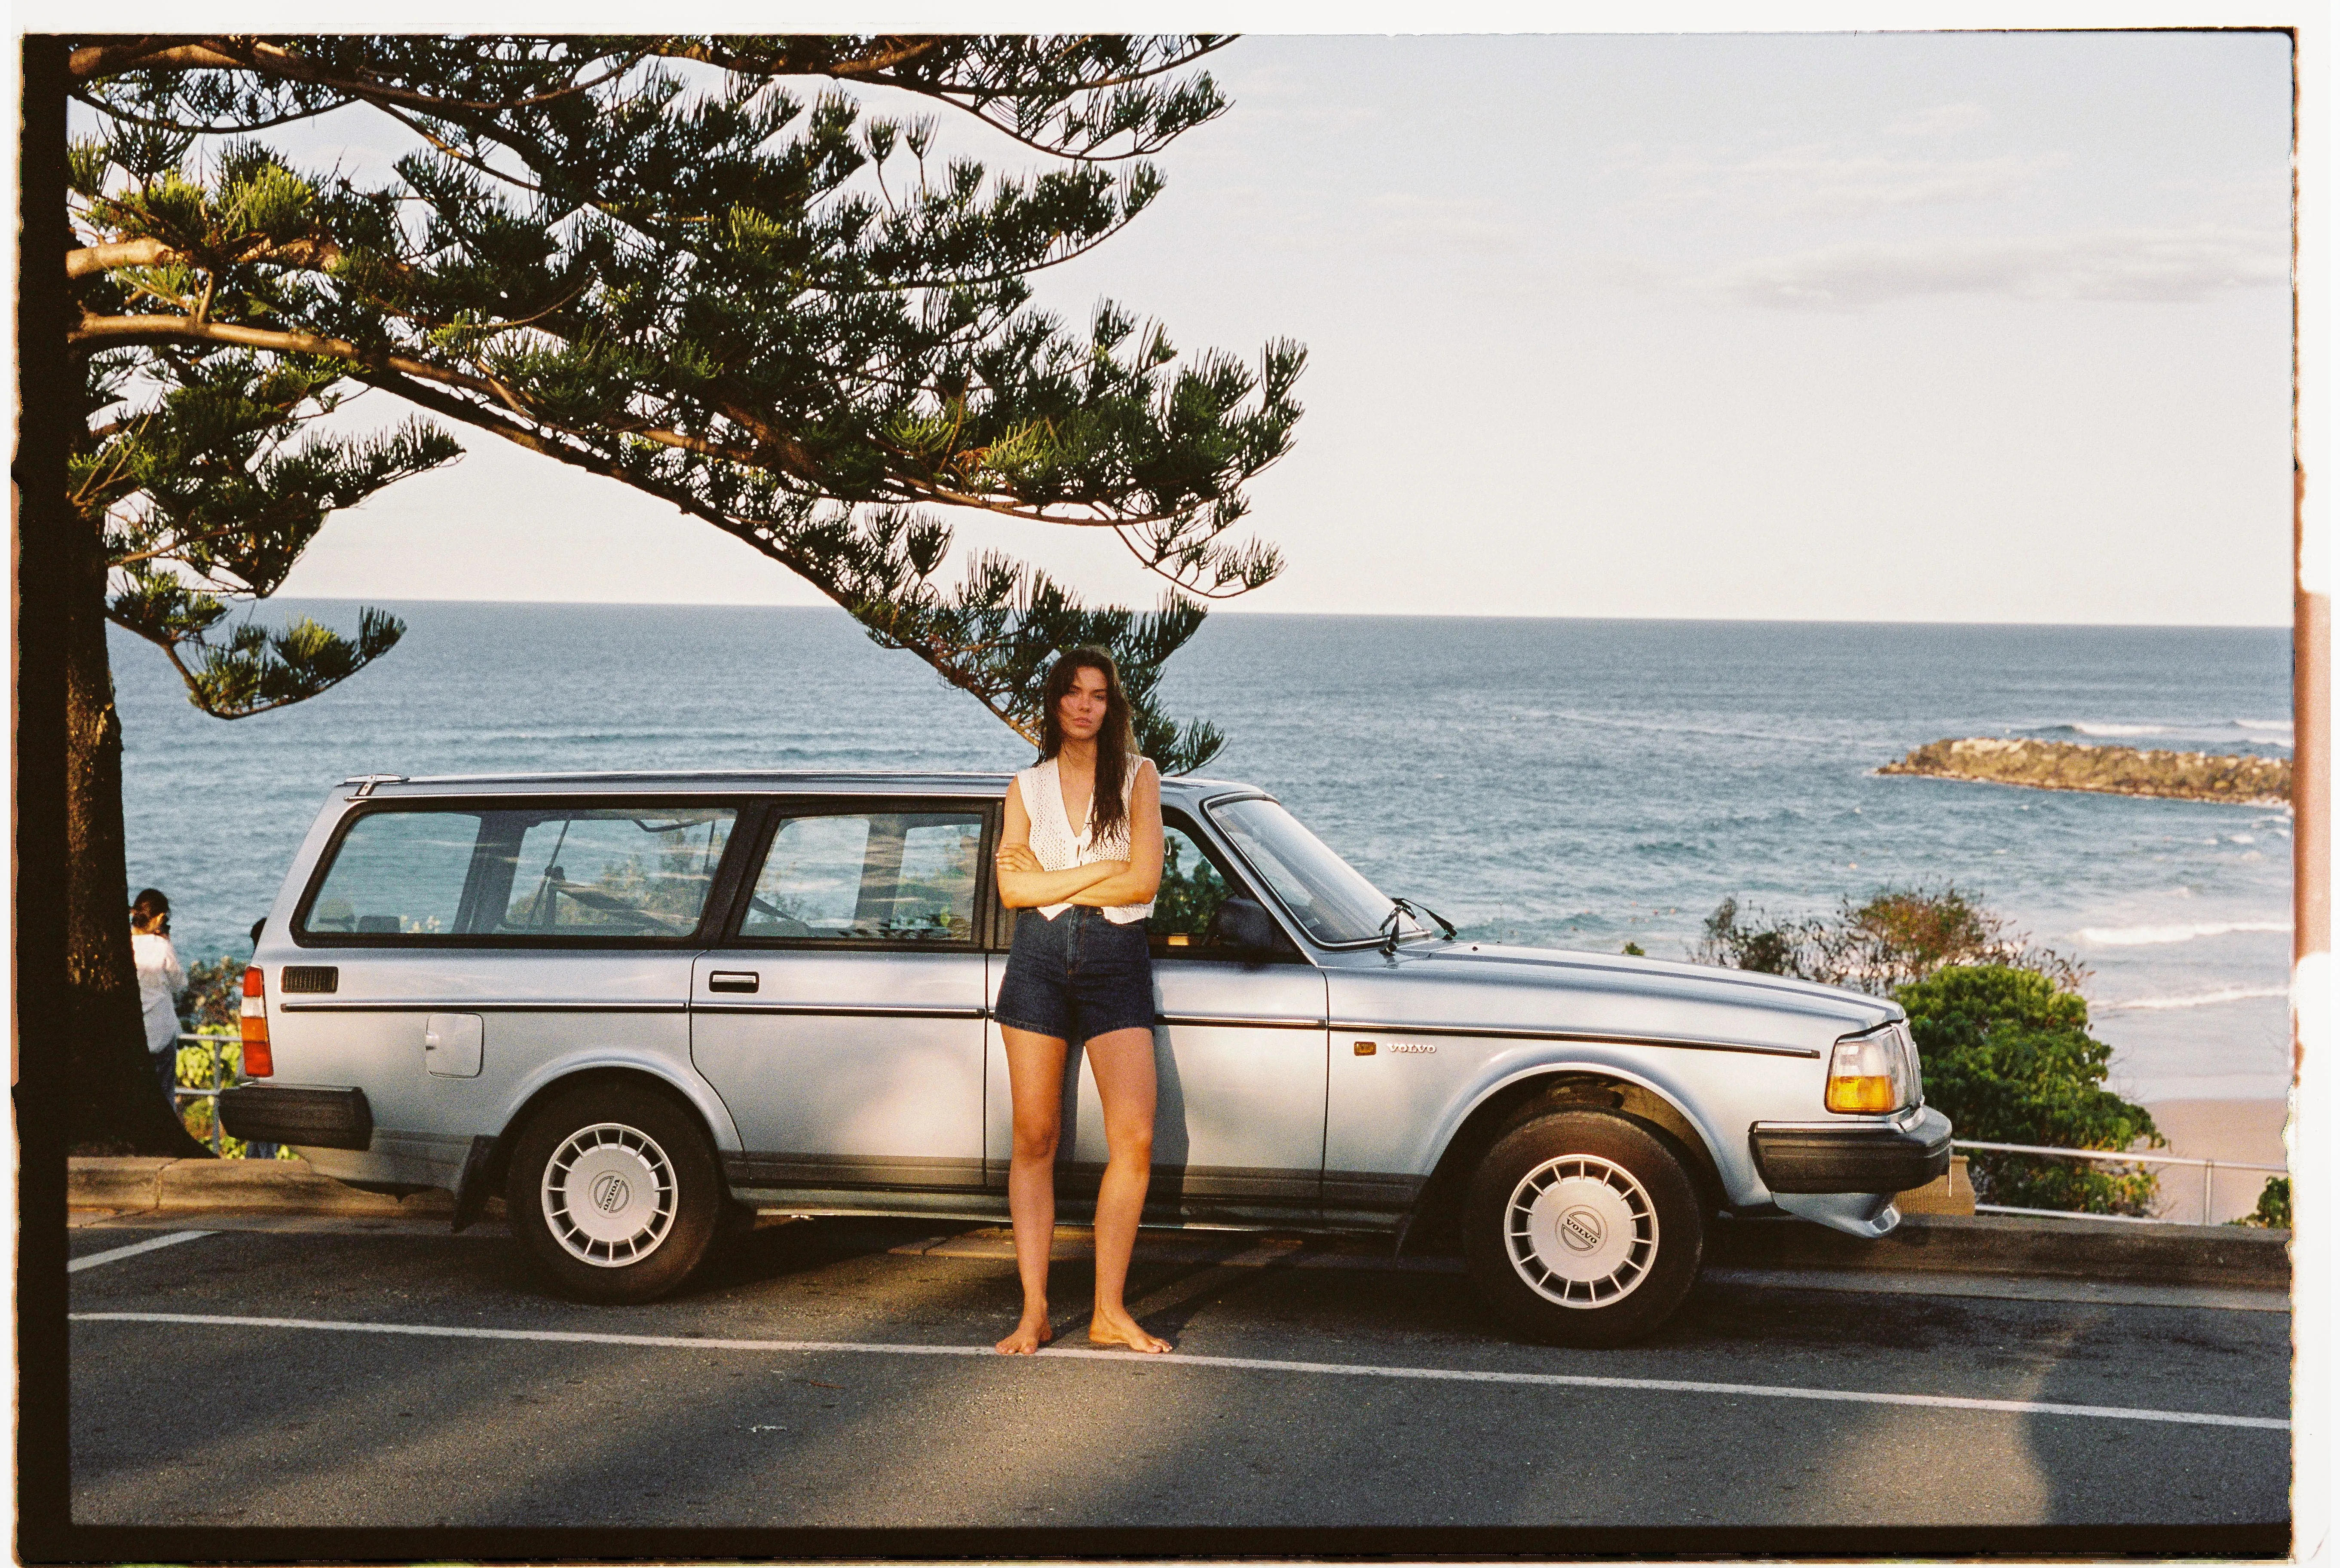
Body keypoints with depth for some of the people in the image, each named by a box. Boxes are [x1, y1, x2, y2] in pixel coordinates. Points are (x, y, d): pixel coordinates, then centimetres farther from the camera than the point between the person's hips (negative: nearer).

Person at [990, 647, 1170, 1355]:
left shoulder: (1137, 777, 8)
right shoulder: (1027, 787, 14)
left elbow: (1144, 880, -5)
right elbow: (1012, 888, 2)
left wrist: (1051, 882, -3)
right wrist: (1097, 872, -6)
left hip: (1116, 961, -2)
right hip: (1038, 961, 2)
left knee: (1134, 1139, -12)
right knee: (1034, 1141, 0)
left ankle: (1109, 1311, -5)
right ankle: (1034, 1311, 2)